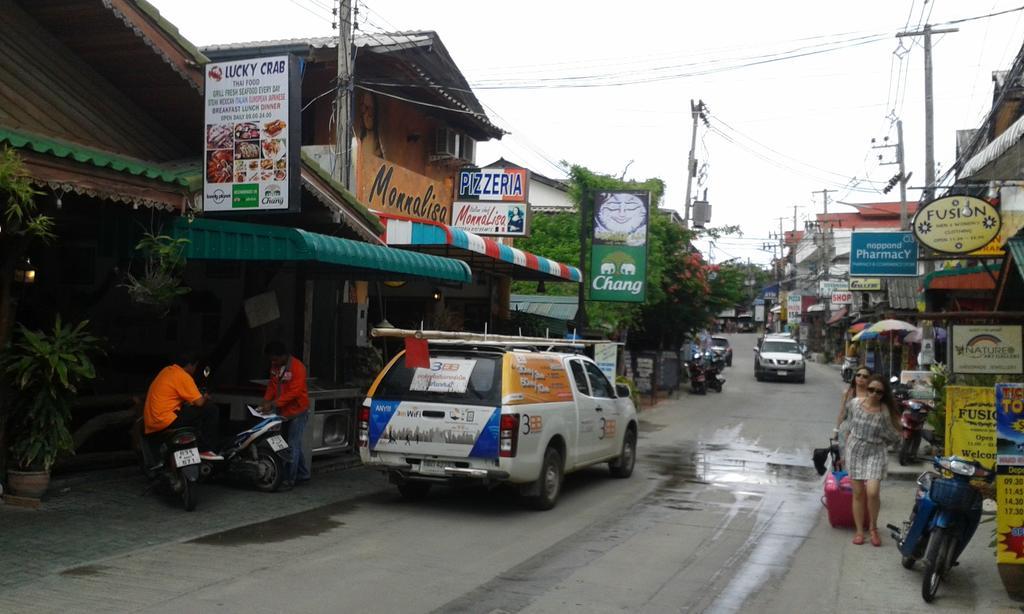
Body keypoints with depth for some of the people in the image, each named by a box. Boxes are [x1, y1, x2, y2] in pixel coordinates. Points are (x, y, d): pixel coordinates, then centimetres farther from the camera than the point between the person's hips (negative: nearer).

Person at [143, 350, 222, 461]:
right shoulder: (183, 376, -12)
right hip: (165, 421, -9)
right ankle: (204, 450, -1)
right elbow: (199, 403, -12)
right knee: (210, 413, -6)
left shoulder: (167, 370, 14)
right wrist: (205, 397, 10)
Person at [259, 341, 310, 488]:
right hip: (282, 411, 8)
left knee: (293, 445, -6)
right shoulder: (275, 367, 6)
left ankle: (289, 480, -2)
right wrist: (265, 401, -7)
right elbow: (272, 385, 11)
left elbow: (294, 392, -25)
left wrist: (273, 404, -28)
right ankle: (303, 475, 26)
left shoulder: (297, 367, -19)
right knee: (296, 444, 16)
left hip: (296, 411, -8)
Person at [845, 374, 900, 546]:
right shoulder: (855, 403, -5)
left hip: (876, 453, -2)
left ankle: (873, 527, 10)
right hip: (855, 451, 2)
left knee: (872, 492, -14)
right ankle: (859, 530, 18)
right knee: (858, 493, 6)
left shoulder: (885, 411, -12)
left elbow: (894, 436, -4)